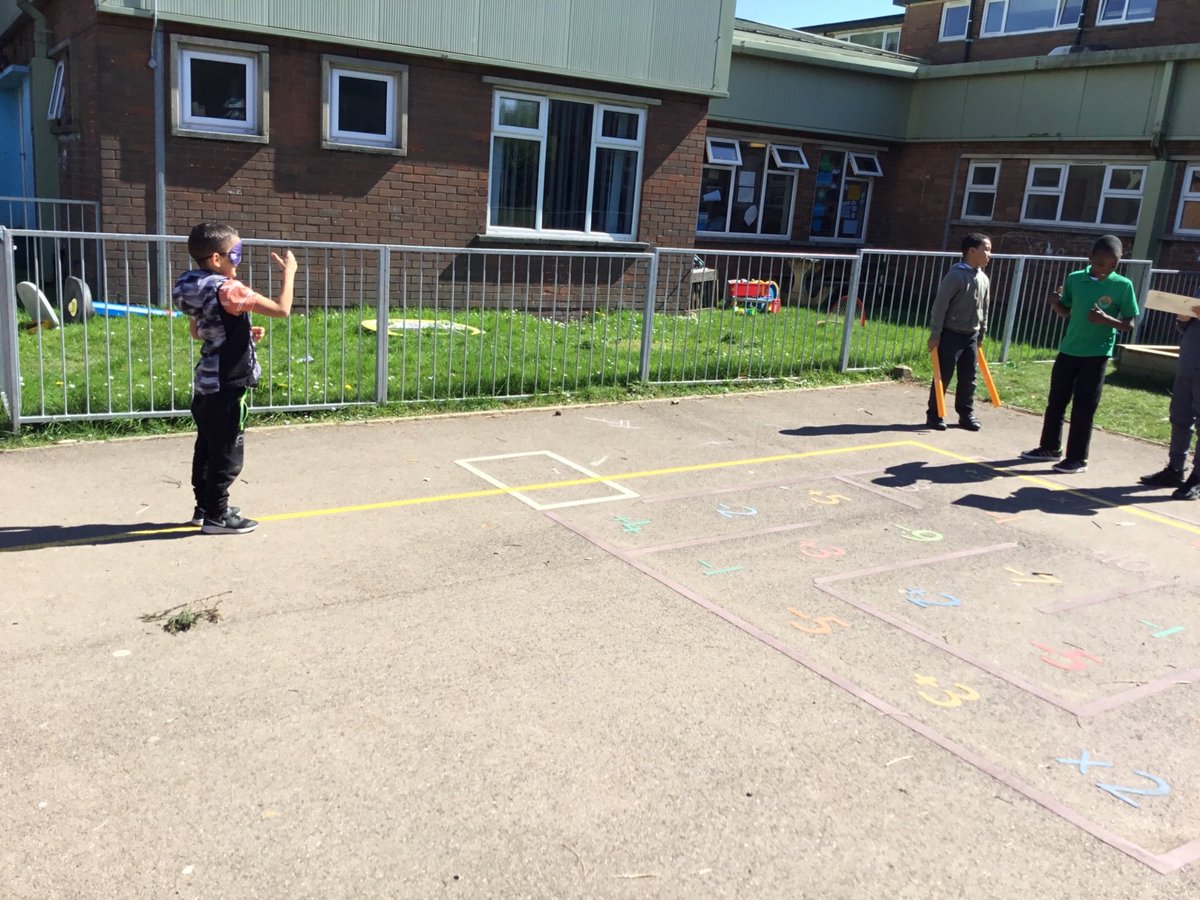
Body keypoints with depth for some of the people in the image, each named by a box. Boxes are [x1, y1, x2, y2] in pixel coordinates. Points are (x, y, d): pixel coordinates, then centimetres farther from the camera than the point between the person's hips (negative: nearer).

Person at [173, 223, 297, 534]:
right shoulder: (228, 290, -21)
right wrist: (288, 272, -10)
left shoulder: (194, 287, 7)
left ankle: (205, 507, 29)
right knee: (227, 452, 0)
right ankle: (216, 516, 8)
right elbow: (282, 309, -23)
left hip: (206, 381, 9)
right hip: (227, 384, -9)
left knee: (207, 447, 18)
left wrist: (242, 334, 16)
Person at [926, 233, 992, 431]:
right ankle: (933, 415, 8)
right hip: (951, 334, -7)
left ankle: (966, 414, 21)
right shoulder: (956, 276, -15)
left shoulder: (984, 279, 8)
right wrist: (935, 335, -16)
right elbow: (940, 306, -15)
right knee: (943, 376, -1)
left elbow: (984, 310, 17)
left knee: (968, 377, 10)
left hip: (971, 336, 7)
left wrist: (981, 334, 19)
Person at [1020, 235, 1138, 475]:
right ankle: (1050, 447, 29)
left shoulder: (1123, 285, -9)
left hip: (1097, 355, -4)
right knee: (1056, 401, 13)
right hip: (1068, 350, 4)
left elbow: (1129, 324, -5)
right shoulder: (1074, 279, 0)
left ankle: (1078, 459, 7)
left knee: (1083, 408, -2)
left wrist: (1106, 320, -24)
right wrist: (1055, 303, -9)